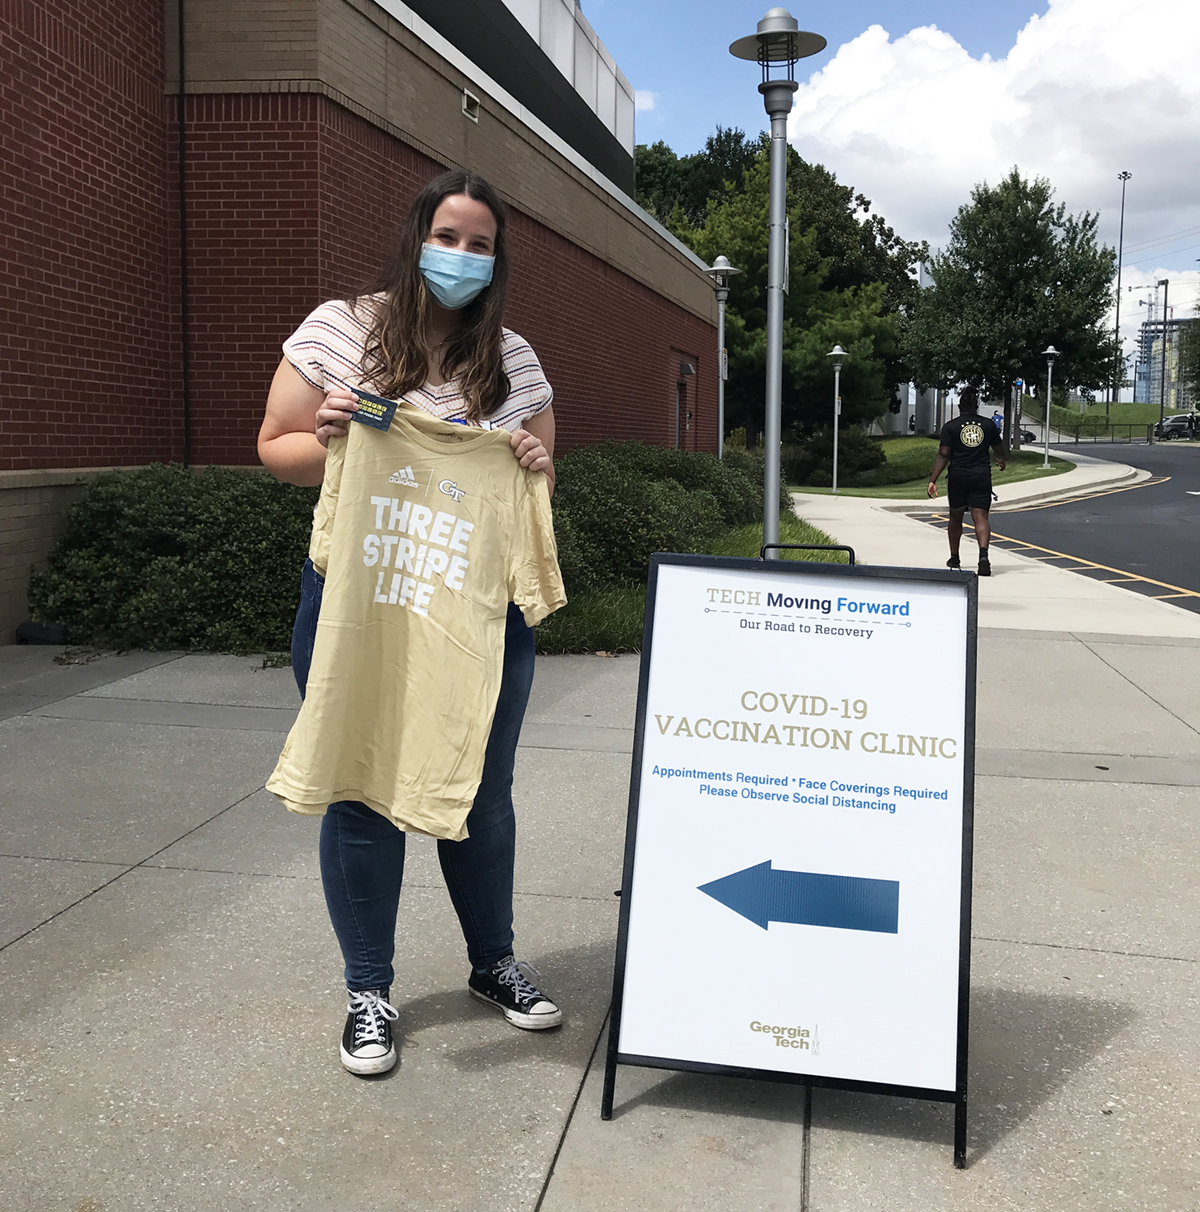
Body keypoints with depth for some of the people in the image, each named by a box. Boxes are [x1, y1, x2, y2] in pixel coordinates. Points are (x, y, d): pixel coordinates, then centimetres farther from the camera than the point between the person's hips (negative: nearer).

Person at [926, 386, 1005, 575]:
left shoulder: (950, 426, -1)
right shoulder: (988, 424, 5)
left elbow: (943, 455, -9)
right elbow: (999, 450, 17)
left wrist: (933, 480, -9)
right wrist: (1001, 461, 40)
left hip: (957, 476, 0)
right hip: (982, 476, 0)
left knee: (955, 517, 16)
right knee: (980, 517, -6)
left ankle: (954, 557, 28)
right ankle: (983, 553, -30)